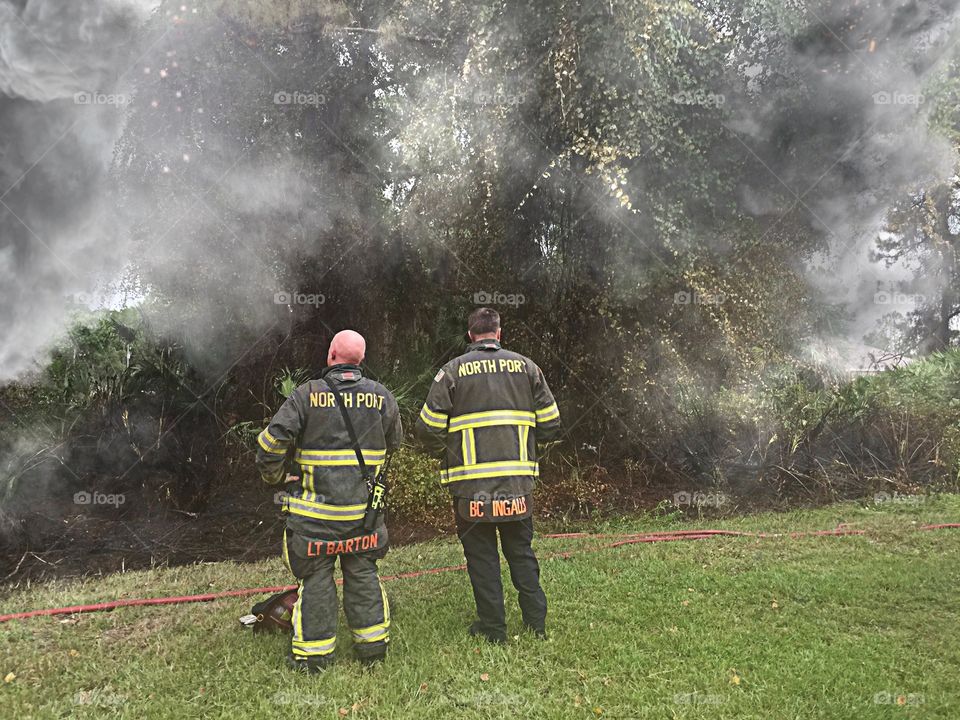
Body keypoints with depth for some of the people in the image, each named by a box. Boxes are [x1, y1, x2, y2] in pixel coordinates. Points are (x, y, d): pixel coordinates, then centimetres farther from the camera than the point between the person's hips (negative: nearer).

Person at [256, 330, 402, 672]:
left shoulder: (307, 394, -8)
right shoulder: (382, 396, 1)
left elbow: (272, 441, -11)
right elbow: (394, 442, 14)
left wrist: (271, 475, 7)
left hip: (316, 508, -3)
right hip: (364, 506, 3)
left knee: (315, 579, 8)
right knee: (363, 575, 14)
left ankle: (313, 654, 15)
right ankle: (372, 646, 21)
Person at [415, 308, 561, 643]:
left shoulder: (453, 370, -1)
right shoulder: (526, 366, 6)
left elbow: (428, 429, -4)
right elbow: (550, 424, 6)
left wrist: (447, 450, 16)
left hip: (470, 481, -2)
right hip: (518, 479, 3)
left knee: (481, 555, 9)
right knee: (521, 552, 16)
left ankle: (493, 628, 16)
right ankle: (537, 622, 20)